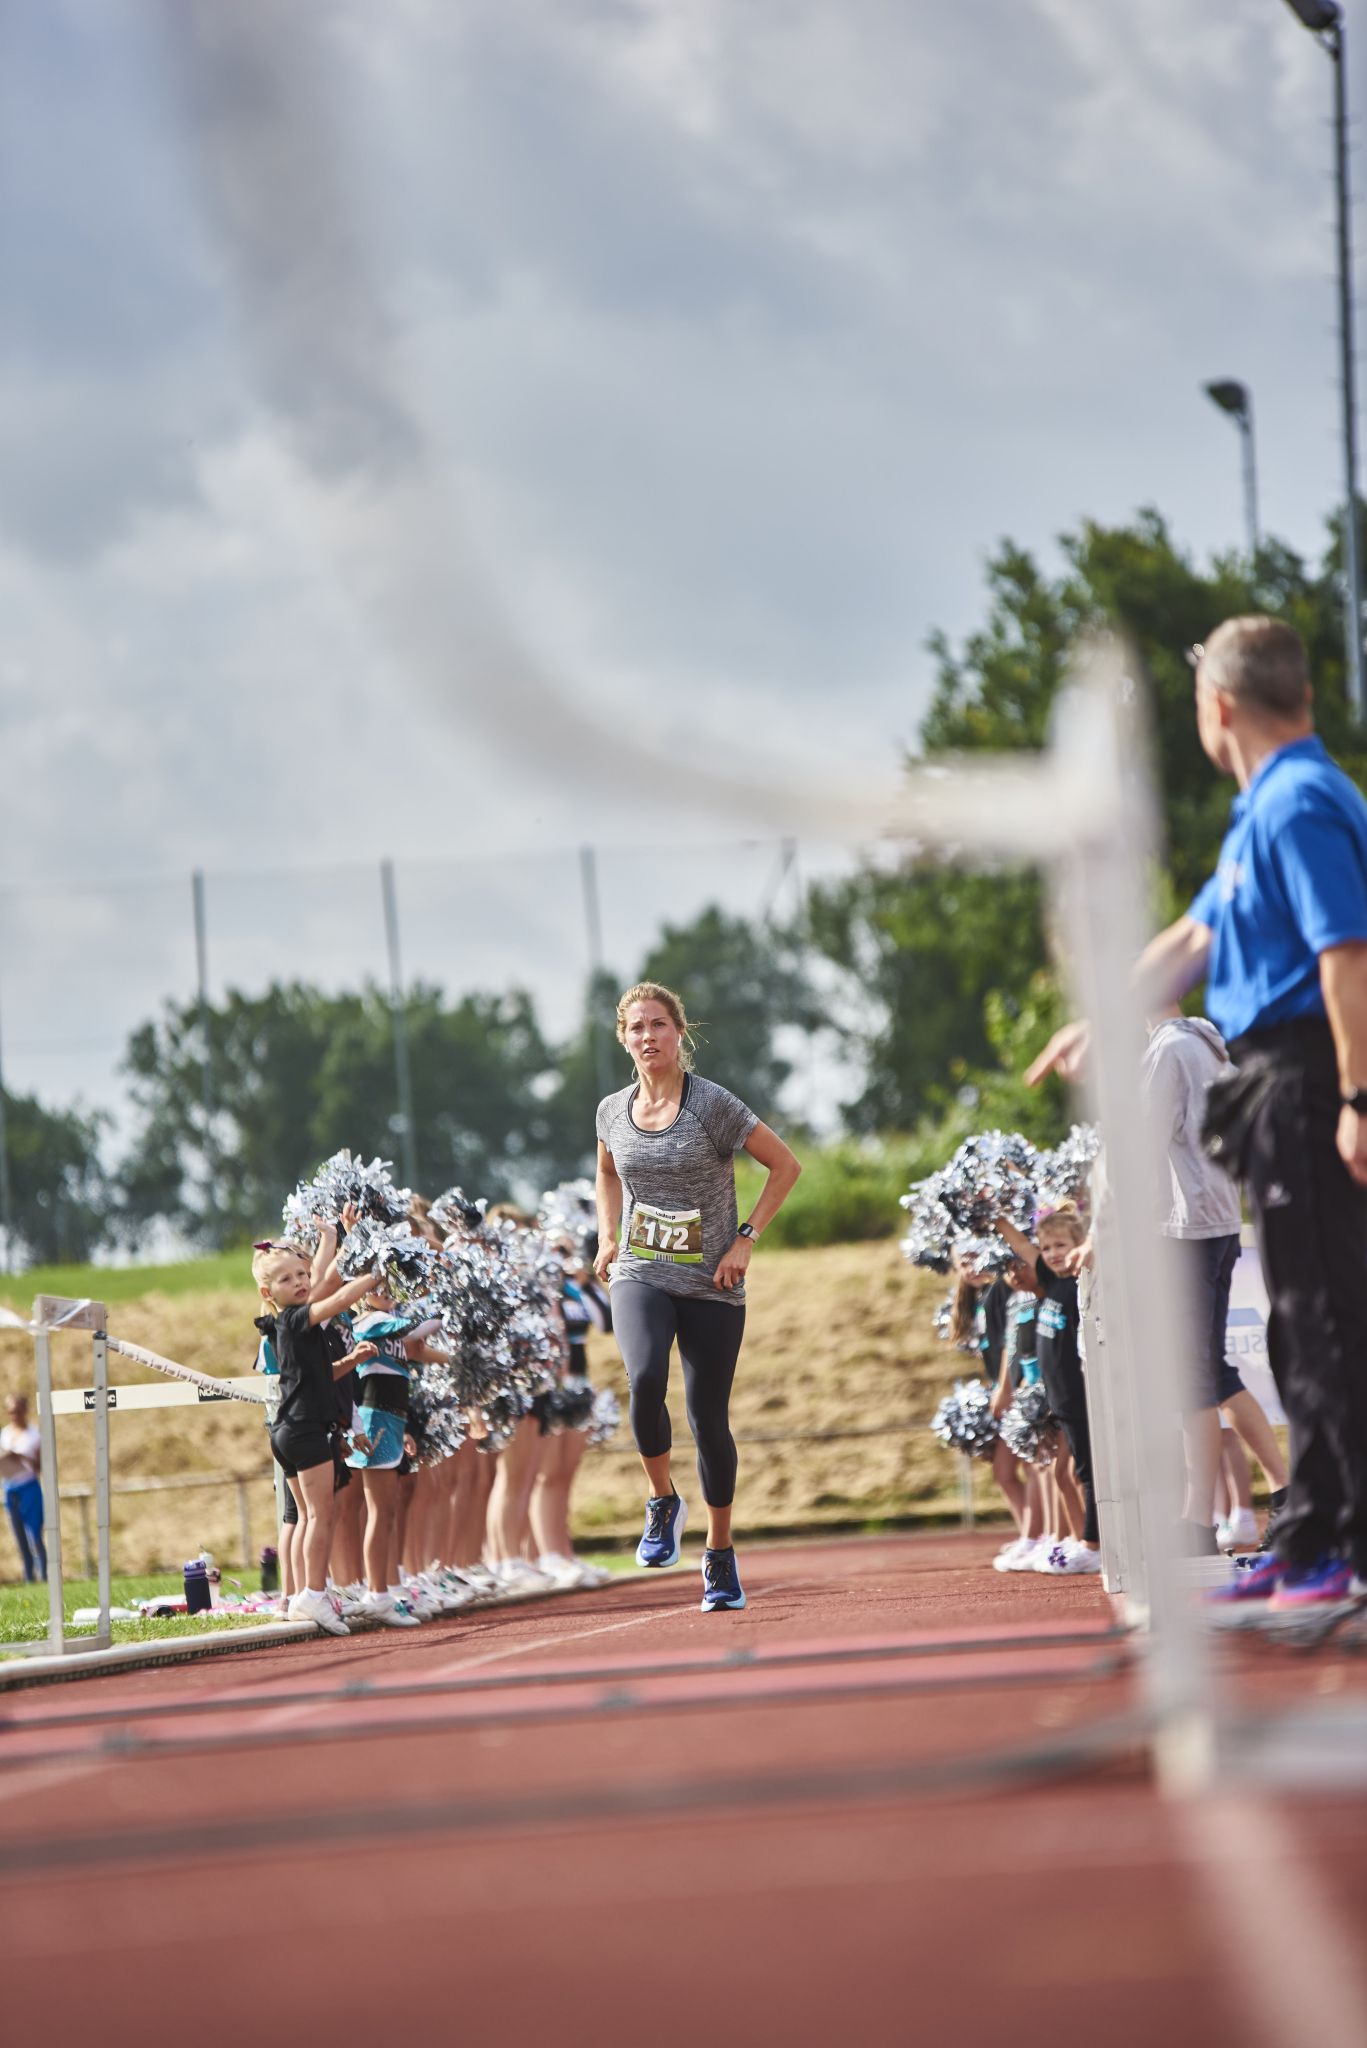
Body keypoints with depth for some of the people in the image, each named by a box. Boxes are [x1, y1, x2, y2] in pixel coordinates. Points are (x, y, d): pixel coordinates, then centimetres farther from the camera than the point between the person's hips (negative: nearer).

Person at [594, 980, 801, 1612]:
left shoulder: (713, 1104, -9)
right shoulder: (613, 1111, 4)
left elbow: (785, 1166, -3)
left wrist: (745, 1239, -10)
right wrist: (608, 1238, 11)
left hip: (711, 1287, -2)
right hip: (639, 1277, 2)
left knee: (709, 1419, 3)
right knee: (645, 1378, -27)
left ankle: (720, 1555, 19)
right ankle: (662, 1502, -4)